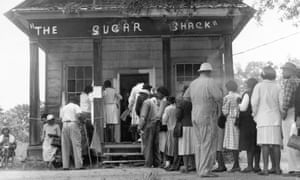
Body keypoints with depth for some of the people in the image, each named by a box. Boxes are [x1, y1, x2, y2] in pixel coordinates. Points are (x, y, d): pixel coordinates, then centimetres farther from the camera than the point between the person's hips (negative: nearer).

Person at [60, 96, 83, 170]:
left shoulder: (63, 108, 21)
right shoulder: (76, 106, 7)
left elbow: (61, 117, 11)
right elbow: (79, 114, -12)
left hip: (65, 125, 5)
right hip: (73, 124, -4)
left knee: (65, 146, 5)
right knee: (76, 145, -6)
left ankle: (65, 166, 1)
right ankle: (78, 165, -12)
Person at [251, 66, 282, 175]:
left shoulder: (259, 86, 0)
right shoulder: (277, 87, 6)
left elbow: (254, 102, -7)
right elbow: (281, 104, 1)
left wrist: (255, 114, 6)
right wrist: (280, 115, 16)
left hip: (263, 119, -2)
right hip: (276, 119, 2)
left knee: (265, 144, -4)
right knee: (276, 144, 6)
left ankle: (265, 169, -8)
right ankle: (277, 168, 9)